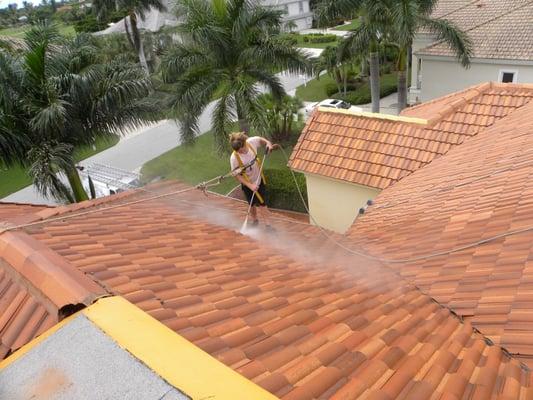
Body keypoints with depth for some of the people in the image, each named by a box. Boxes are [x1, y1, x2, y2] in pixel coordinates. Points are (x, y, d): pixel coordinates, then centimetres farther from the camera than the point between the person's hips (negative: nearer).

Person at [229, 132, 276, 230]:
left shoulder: (251, 142, -24)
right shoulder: (234, 158, -31)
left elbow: (260, 139, 1)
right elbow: (236, 175, -21)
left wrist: (268, 143, -18)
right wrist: (250, 185, -25)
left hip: (259, 179, 2)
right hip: (248, 183, -2)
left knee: (262, 204, 3)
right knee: (252, 204, 16)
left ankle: (268, 225, 12)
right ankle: (255, 220, 43)